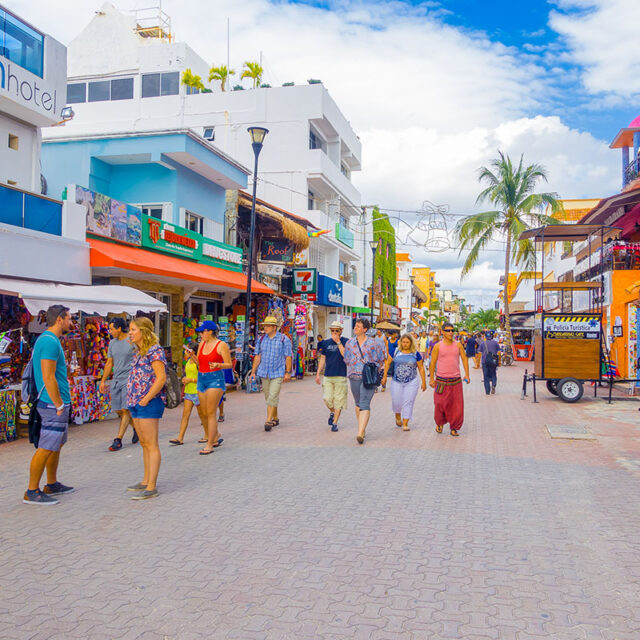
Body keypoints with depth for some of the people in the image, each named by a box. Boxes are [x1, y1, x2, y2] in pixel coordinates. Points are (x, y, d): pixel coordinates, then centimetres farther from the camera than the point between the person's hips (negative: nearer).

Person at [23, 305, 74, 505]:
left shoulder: (49, 340, 15)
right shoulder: (50, 342, -17)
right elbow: (48, 378, -22)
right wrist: (59, 405, -17)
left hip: (58, 404, 11)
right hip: (54, 405, -11)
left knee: (57, 445, 17)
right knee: (46, 448, -5)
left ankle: (52, 485, 27)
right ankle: (32, 492, 2)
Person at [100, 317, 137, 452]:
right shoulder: (112, 343, 12)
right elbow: (109, 363, 18)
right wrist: (103, 381, 16)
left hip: (129, 380, -7)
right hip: (116, 380, 7)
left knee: (125, 410, -10)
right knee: (118, 410, 7)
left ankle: (118, 440, -9)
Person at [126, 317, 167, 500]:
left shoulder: (154, 350, -13)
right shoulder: (138, 352, 16)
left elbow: (161, 378, -20)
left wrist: (146, 399, -18)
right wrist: (133, 398, 12)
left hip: (149, 403, -10)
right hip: (136, 403, 10)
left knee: (151, 445, -7)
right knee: (144, 444, 16)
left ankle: (151, 488, -4)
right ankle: (146, 481, 25)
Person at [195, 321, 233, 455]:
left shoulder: (222, 345, -7)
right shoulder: (202, 343, 12)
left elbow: (229, 364, -7)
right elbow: (198, 363, 15)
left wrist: (217, 365, -25)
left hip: (215, 378, -7)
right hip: (201, 378, 7)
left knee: (211, 413, -7)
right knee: (205, 413, 11)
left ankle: (209, 445, -2)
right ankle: (216, 436, 31)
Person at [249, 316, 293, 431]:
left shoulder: (284, 339, -5)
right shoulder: (261, 339, 6)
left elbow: (288, 357, -4)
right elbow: (258, 356, 10)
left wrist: (288, 373, -7)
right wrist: (253, 372, 6)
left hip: (278, 373, -5)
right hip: (264, 373, 5)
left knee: (273, 397, -12)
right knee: (269, 397, 12)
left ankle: (268, 421, -12)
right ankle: (275, 418, 27)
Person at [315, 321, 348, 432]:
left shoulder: (346, 342, 0)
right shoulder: (326, 342, 11)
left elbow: (346, 355, -16)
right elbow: (322, 358, 16)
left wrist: (338, 342, -17)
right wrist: (318, 374, 13)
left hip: (341, 376, -3)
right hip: (328, 376, 3)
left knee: (338, 400, -2)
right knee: (327, 398, -4)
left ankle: (335, 423, 7)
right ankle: (332, 412, 26)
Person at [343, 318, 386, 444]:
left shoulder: (373, 343, 0)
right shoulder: (350, 342, 9)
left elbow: (381, 359, 8)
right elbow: (346, 360, 18)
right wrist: (353, 369, 10)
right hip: (354, 377, 4)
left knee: (364, 404, -13)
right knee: (358, 403, 14)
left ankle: (360, 434, -21)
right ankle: (363, 429, 29)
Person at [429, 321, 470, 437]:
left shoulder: (458, 345, 6)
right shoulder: (438, 346, 0)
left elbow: (464, 359, 9)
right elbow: (433, 363, 3)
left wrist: (467, 375, 2)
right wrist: (431, 378, 0)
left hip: (456, 380, 2)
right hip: (441, 380, -2)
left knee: (457, 406, 0)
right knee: (440, 404, -3)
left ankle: (454, 428, 13)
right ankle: (439, 423, 23)